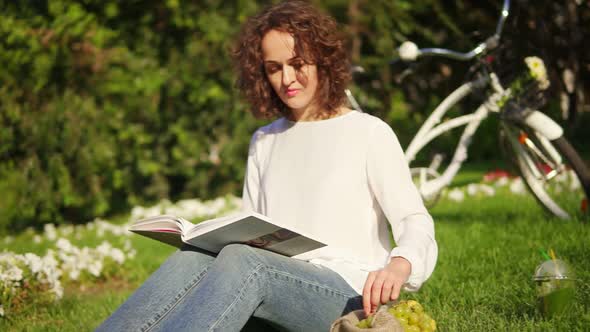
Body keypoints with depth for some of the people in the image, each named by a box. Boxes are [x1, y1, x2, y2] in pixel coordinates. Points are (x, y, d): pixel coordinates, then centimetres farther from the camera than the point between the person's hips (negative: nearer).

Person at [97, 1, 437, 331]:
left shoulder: (368, 133, 6)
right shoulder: (263, 142, 22)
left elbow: (415, 222, -2)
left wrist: (400, 264, -26)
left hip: (349, 296, -4)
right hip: (279, 290, 5)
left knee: (243, 261, -34)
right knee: (193, 260, -27)